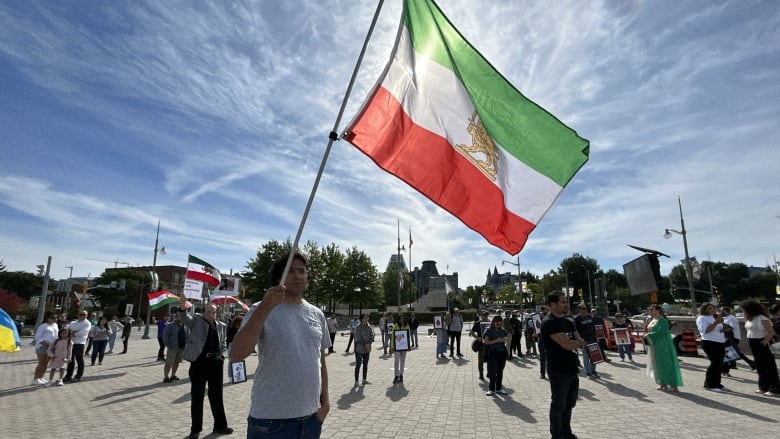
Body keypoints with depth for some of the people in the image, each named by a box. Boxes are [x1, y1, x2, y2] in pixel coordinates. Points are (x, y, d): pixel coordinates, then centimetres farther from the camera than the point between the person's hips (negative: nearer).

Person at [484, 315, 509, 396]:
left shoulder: (502, 331, 10)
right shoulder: (489, 330, -4)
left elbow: (507, 339, 20)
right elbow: (486, 342, -8)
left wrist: (504, 340, -3)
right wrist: (496, 340, -15)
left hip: (502, 353, 5)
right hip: (493, 353, -5)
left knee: (500, 371, 10)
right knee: (493, 371, -4)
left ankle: (499, 388, 21)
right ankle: (492, 389, 6)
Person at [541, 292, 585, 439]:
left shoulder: (568, 322, 11)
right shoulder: (549, 322, -17)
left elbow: (581, 342, 9)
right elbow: (567, 345, -23)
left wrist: (573, 342, -12)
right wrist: (578, 342, -4)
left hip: (572, 369, 8)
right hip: (558, 371, -8)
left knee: (569, 404, 20)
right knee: (558, 406, 5)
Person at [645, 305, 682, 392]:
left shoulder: (662, 320, -13)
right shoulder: (653, 320, 13)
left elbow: (660, 332, -23)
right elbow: (650, 331, 19)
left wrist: (649, 335, -20)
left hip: (663, 346, -9)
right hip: (654, 346, 9)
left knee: (665, 364, -5)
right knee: (658, 365, 11)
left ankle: (673, 385, 1)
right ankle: (663, 384, 19)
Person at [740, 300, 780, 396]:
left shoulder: (762, 318, -16)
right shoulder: (750, 319, 11)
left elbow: (771, 332, -19)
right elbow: (747, 330, 14)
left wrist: (765, 342, -18)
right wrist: (746, 318, 7)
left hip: (761, 344, -9)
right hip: (753, 344, 9)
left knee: (769, 367, -2)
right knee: (760, 366, 15)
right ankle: (764, 387, 24)